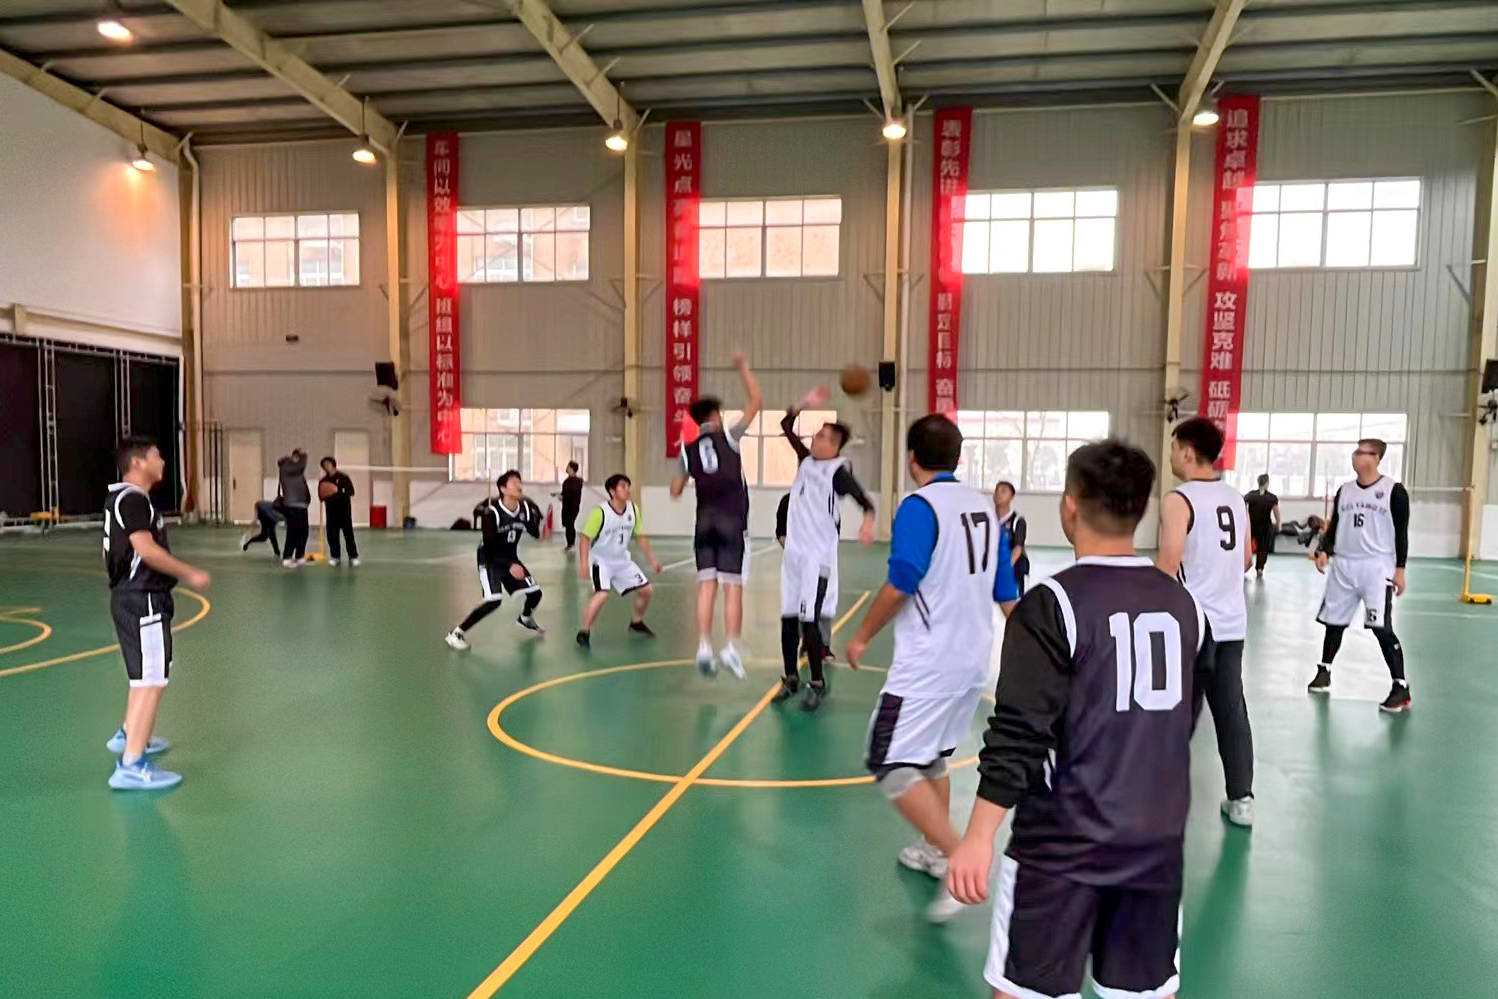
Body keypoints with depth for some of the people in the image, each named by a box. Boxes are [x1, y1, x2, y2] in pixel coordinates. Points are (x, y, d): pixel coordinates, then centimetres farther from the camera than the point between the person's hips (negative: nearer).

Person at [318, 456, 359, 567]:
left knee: (348, 533, -6)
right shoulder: (323, 480, 6)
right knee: (331, 534, 3)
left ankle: (353, 557, -2)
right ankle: (335, 556, 16)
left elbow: (351, 492, -13)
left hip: (344, 509, -4)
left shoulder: (343, 477, -5)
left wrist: (338, 492, -25)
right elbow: (321, 496, 5)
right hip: (331, 510, 4)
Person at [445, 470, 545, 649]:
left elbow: (536, 534, -2)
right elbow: (489, 546, -25)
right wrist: (510, 566, -31)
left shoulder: (525, 509, -9)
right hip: (490, 560, -6)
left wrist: (535, 517, -21)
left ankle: (525, 619, 42)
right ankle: (457, 633, -11)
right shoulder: (492, 513, -26)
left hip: (511, 559, 6)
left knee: (535, 593, 8)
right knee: (493, 601, -23)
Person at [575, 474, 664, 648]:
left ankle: (636, 622, 33)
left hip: (622, 560, 6)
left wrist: (652, 558, 3)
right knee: (602, 595, -28)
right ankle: (584, 632, -10)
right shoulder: (601, 512, -24)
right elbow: (586, 537, -20)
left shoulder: (633, 510, -6)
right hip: (601, 560, -6)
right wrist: (583, 563, -28)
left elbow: (640, 536, 6)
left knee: (646, 590, 6)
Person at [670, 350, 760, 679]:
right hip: (732, 521, -3)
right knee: (733, 587, -4)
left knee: (706, 585, 3)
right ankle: (731, 648, -9)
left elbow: (675, 491, 11)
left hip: (705, 521, 3)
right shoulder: (728, 436, -1)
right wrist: (743, 367, 11)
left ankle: (704, 647, -2)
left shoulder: (688, 449, 8)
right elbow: (755, 403, 4)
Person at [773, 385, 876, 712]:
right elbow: (786, 425, 18)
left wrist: (868, 522, -40)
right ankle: (791, 678, 24)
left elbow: (865, 500, -21)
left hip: (818, 557, -7)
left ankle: (818, 685, 6)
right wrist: (806, 402, 7)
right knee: (788, 619, 11)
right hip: (793, 553, 7)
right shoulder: (806, 461, 11)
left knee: (809, 621, -8)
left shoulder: (838, 471, -10)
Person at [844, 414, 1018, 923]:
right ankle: (935, 850, 36)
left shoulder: (919, 506, -14)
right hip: (972, 659, 9)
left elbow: (901, 582, -21)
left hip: (928, 664, -8)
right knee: (933, 756, 24)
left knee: (894, 768, -6)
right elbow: (1006, 591, 13)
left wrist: (862, 637, -9)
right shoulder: (985, 506, 8)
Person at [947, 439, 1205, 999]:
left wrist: (978, 836, -15)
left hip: (1064, 840, -5)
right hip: (1159, 838, 6)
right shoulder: (1183, 603, 3)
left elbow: (1019, 734, -20)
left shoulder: (1051, 604, -15)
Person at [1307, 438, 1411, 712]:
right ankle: (1324, 671, 31)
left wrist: (1400, 568, -9)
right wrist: (1324, 551, -2)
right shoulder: (1345, 491, 10)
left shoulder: (1393, 491, -4)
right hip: (1343, 566, 5)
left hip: (1377, 567, -5)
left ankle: (1401, 688, -2)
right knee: (1334, 622, 13)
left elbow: (1402, 532, -5)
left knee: (1381, 627, -11)